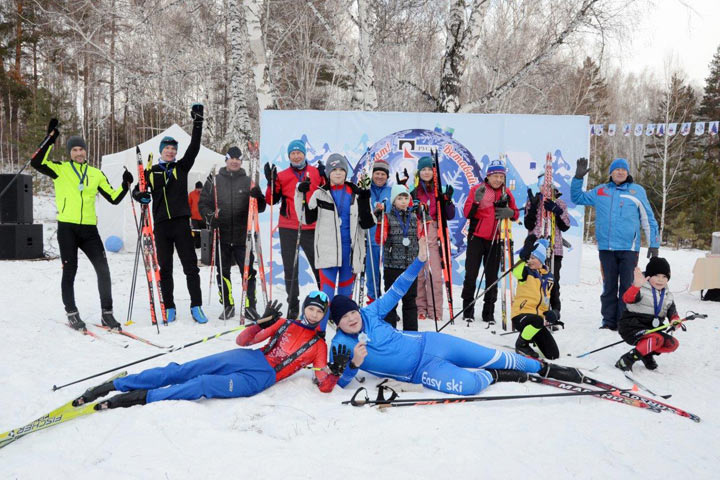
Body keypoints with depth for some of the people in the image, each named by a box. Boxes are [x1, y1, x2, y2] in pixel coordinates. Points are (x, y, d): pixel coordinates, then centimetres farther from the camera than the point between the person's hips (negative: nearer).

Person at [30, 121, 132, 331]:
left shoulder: (96, 174, 13)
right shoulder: (60, 169, 5)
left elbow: (113, 198, 11)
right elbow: (36, 163, -13)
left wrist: (125, 185, -4)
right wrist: (50, 140, -15)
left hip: (89, 229, 3)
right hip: (67, 228, -2)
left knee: (103, 269, -4)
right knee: (69, 271, 4)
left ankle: (106, 313, 5)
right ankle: (72, 314, 17)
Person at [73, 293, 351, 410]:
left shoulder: (318, 346, 12)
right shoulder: (283, 324, 17)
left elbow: (324, 386, 3)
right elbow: (243, 341, 13)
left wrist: (335, 370, -19)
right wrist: (262, 324, -7)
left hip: (262, 377, -3)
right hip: (250, 358, 3)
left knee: (205, 385, -27)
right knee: (182, 371, -11)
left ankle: (143, 396, -24)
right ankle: (116, 385, -8)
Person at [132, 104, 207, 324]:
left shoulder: (181, 167, 8)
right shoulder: (151, 172, 12)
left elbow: (194, 147, -2)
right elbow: (137, 190, 17)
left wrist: (198, 122, -10)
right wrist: (141, 195, -8)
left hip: (181, 223, -1)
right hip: (161, 225, 2)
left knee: (191, 266, -3)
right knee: (165, 269, 7)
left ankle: (196, 307, 2)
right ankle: (169, 309, 14)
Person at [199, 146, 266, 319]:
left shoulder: (248, 182, 7)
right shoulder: (214, 181, 8)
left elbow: (261, 208, 5)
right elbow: (203, 203, 9)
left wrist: (258, 197, -17)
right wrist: (210, 215, -11)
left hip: (243, 236, -1)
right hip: (221, 235, 1)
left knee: (248, 272, -1)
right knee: (223, 273, 8)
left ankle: (250, 306, 9)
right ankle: (228, 306, 21)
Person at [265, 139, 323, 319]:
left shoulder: (316, 172, 6)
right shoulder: (282, 176, 8)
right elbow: (271, 200, 4)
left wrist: (324, 178, -11)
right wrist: (271, 181, -9)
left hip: (311, 228, -1)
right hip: (288, 229, 2)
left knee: (319, 266, 0)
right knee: (290, 269, 7)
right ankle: (293, 305, 16)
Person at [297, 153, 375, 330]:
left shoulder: (356, 193, 7)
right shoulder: (320, 194, 3)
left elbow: (366, 223, 5)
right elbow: (306, 218, -3)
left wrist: (365, 203, -10)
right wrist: (301, 195, -12)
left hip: (350, 249, 3)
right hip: (328, 249, -2)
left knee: (345, 291, 11)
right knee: (327, 290, -9)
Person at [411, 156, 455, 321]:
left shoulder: (439, 191, 12)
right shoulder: (412, 190, 8)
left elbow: (450, 216, 11)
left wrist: (448, 200, -7)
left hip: (434, 236, 1)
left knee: (435, 275, -6)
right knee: (418, 275, -1)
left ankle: (435, 312, 1)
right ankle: (420, 309, 9)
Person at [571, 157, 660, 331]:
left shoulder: (637, 191, 7)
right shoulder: (600, 191, 12)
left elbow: (648, 219, 9)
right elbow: (577, 197, 21)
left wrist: (654, 244, 5)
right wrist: (578, 177, 8)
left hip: (628, 248, -2)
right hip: (606, 247, 2)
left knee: (627, 286, 0)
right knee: (609, 286, 7)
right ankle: (609, 321, 14)